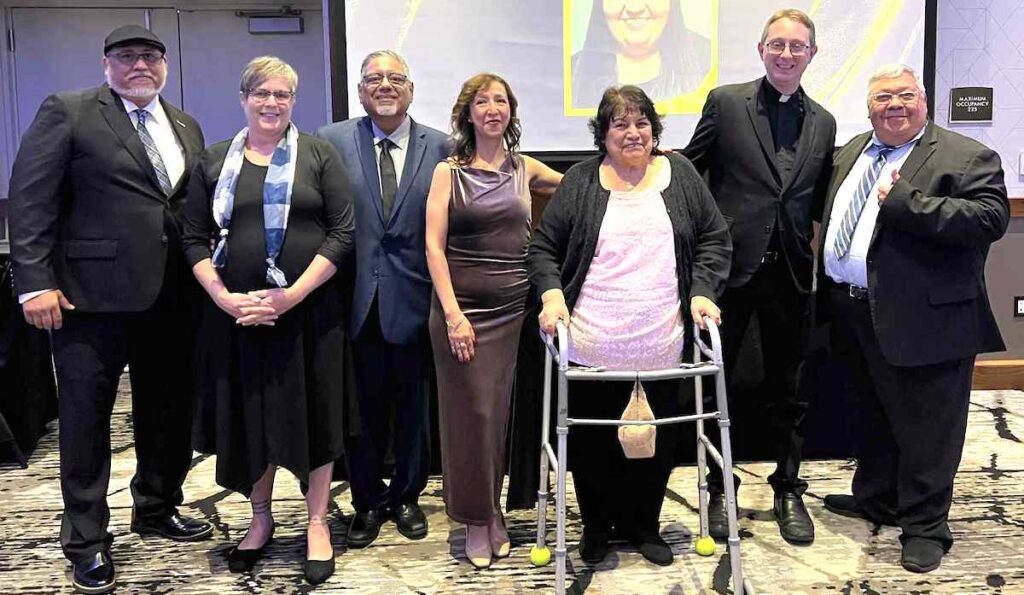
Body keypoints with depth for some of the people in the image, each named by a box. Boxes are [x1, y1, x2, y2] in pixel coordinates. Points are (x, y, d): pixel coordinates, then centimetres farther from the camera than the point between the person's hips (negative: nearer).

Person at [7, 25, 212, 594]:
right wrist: (35, 282, -14)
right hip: (92, 292, -5)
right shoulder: (67, 113, -2)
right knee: (86, 416, 5)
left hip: (171, 296, 5)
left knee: (168, 410, 15)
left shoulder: (186, 126, 15)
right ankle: (87, 539, 18)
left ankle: (157, 509, 36)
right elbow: (30, 199, -7)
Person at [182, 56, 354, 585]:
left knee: (312, 413, 4)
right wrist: (226, 299, -10)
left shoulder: (319, 155, 1)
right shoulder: (214, 161, 8)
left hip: (306, 311, -2)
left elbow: (342, 233, -5)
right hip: (234, 313, 2)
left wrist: (291, 295, -14)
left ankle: (318, 523, 18)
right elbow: (195, 239, 5)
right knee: (247, 415, 10)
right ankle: (260, 518, 28)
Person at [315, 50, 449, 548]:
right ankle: (367, 503, 28)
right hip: (356, 301, 0)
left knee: (413, 407, 13)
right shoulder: (331, 141, 2)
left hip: (414, 301, 0)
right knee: (362, 408, 10)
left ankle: (407, 497, 31)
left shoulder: (439, 147, 2)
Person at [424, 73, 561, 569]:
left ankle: (494, 513, 23)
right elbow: (434, 245, -4)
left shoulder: (525, 169, 10)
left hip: (515, 308, 3)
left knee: (505, 412, 6)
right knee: (471, 412, 1)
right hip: (462, 308, -2)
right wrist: (453, 313, -12)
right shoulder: (448, 172, 2)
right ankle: (476, 521, 16)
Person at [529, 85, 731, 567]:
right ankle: (596, 525, 29)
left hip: (663, 343, 2)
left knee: (660, 438, 9)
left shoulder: (680, 175, 8)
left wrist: (702, 292, -3)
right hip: (592, 344, -1)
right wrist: (552, 294, -10)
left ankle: (643, 524, 30)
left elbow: (714, 240, 10)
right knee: (591, 438, 8)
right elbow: (544, 247, 5)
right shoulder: (581, 183, 3)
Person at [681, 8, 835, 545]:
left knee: (787, 389, 12)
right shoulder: (726, 102, -1)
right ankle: (719, 489, 23)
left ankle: (788, 490, 27)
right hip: (730, 266, -2)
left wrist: (816, 259, 4)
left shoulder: (823, 123, 9)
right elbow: (688, 173, 1)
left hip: (789, 273, 3)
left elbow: (818, 203, 13)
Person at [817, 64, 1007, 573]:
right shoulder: (850, 154, 14)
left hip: (923, 319, -6)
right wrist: (826, 296, 10)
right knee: (872, 415, 20)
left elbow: (991, 217, -21)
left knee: (924, 426, 4)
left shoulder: (966, 158, -7)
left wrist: (904, 201, -25)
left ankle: (924, 526, 18)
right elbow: (829, 220, 20)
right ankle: (875, 498, 38)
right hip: (855, 315, 7)